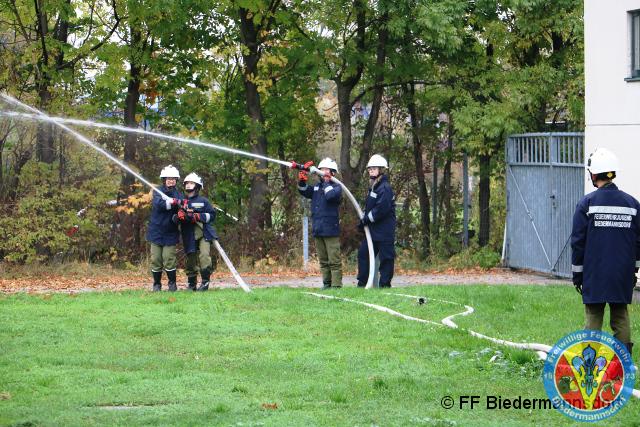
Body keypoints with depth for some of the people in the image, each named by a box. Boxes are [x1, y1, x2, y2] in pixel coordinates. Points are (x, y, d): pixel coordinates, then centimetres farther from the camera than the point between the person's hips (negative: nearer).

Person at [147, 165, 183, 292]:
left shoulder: (178, 194, 3)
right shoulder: (158, 192, -1)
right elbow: (158, 204, -20)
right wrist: (173, 202, -35)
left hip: (170, 233, 0)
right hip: (157, 231, 0)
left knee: (169, 258, -5)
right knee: (156, 259, 3)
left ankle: (172, 283, 9)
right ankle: (157, 284, 15)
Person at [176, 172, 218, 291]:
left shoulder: (203, 201, 5)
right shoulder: (181, 202, 12)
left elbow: (212, 215, 1)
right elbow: (173, 218, 11)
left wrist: (198, 217, -12)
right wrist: (178, 216, -12)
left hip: (204, 234, -3)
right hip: (189, 237, 3)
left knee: (204, 256, -21)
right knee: (191, 260, 6)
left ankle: (205, 282, -15)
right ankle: (191, 284, 21)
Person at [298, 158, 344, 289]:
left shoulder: (336, 187, -4)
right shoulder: (317, 186, 16)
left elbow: (331, 195, -23)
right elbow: (304, 191, 8)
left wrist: (326, 182, -9)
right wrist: (302, 181, -9)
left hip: (331, 229, -7)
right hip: (317, 229, 7)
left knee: (334, 260, -7)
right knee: (323, 261, 11)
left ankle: (336, 284, -7)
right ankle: (326, 283, 17)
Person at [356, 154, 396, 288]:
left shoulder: (385, 188, -15)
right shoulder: (373, 187, 16)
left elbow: (381, 209, -23)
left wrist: (366, 219, -14)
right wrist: (363, 219, 5)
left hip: (384, 230, -10)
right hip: (372, 230, 10)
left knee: (386, 257, -4)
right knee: (363, 253, 11)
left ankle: (385, 283, 0)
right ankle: (362, 282, 16)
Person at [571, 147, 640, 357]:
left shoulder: (587, 203, -6)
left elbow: (578, 241, -3)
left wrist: (577, 274, 5)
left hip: (594, 273, -3)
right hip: (623, 274, 3)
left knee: (594, 316, 2)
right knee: (620, 316, 8)